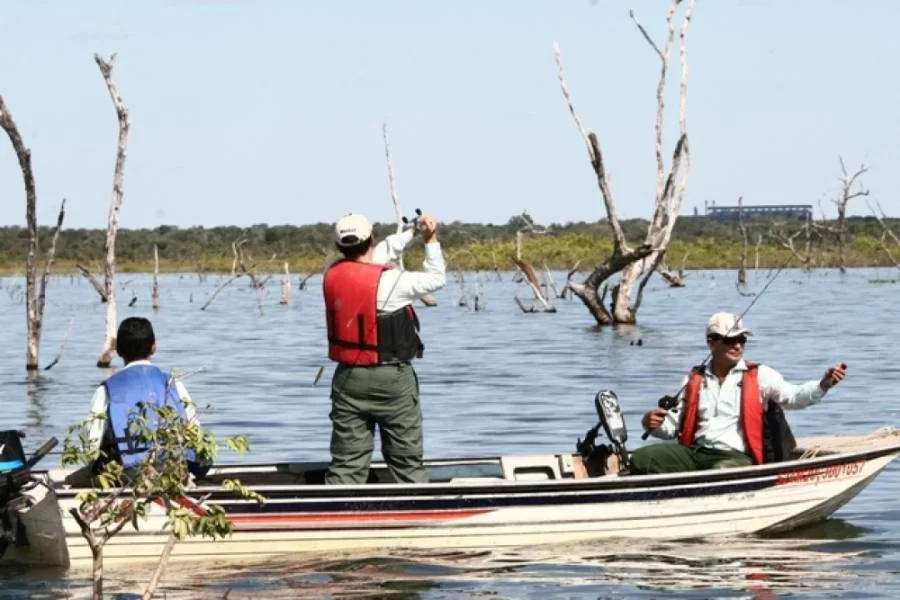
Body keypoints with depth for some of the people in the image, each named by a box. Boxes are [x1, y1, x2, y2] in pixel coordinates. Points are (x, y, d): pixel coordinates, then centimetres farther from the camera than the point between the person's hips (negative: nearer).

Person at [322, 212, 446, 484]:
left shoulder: (333, 276, 1)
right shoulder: (388, 282, -17)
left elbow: (380, 253, 17)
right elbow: (436, 279, -4)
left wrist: (412, 233, 19)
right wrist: (431, 240, 6)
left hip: (347, 378, 4)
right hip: (391, 380, -4)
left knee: (346, 464, 5)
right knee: (407, 462, 6)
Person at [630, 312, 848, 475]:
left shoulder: (759, 376, 7)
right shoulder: (695, 380, 17)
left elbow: (792, 396, -7)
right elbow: (674, 425, 20)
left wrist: (823, 385, -25)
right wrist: (654, 425, -3)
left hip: (736, 457, -4)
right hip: (695, 452, 4)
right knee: (641, 459, -19)